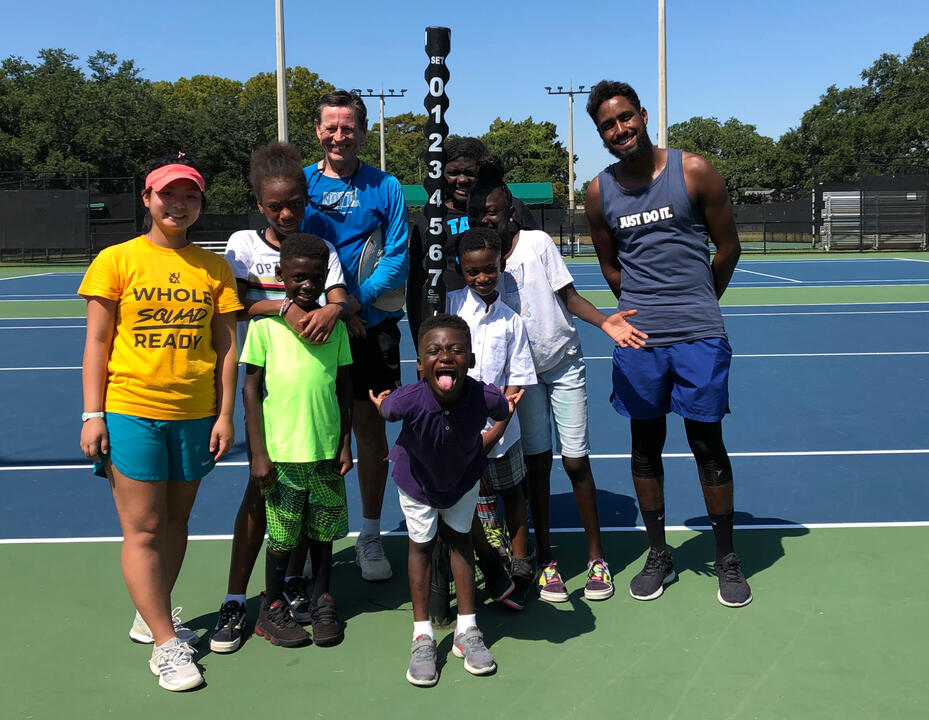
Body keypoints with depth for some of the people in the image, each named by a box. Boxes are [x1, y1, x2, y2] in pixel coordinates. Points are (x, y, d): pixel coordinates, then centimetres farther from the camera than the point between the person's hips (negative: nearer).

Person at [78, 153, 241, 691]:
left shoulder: (214, 268, 5)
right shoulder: (117, 261, -1)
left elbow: (226, 345, 6)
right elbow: (97, 343, 0)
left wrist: (226, 414, 1)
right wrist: (93, 414, -6)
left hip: (196, 415, 3)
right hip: (130, 413, -3)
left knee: (175, 522, 13)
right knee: (143, 529, 0)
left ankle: (151, 617, 32)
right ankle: (167, 643, 10)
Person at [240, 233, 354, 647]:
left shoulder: (334, 323, 4)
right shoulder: (265, 323, -5)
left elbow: (344, 386, 10)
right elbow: (252, 388, -4)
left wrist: (345, 442, 6)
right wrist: (258, 453, -7)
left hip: (326, 450, 3)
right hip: (281, 452, -3)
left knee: (323, 532, 13)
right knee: (282, 537, 7)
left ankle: (322, 603, 30)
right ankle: (272, 609, 25)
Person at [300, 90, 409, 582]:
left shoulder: (385, 188, 1)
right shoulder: (300, 183, 4)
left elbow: (398, 259, -4)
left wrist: (354, 301, -17)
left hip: (371, 325, -1)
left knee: (369, 426, 5)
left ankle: (370, 536, 20)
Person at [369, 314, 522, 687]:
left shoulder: (486, 398, -38)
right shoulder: (407, 401, -42)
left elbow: (503, 412, -12)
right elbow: (385, 410, -16)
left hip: (464, 476, 1)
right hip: (417, 479, -1)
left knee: (460, 539, 16)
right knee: (420, 544, 11)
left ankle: (467, 630, 30)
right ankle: (422, 636, 26)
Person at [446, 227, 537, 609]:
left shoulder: (511, 320, -1)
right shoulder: (450, 304, -3)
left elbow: (517, 379, -1)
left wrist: (495, 431, -9)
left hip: (499, 425, 1)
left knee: (512, 493, 13)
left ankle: (521, 569, 28)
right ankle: (491, 568, 19)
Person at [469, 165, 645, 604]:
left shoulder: (538, 243, -7)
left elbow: (569, 297, -4)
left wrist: (605, 322, -19)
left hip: (563, 363, -1)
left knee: (576, 462, 1)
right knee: (537, 463, 3)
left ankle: (596, 556, 15)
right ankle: (546, 560, 15)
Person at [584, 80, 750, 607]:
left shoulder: (694, 172, -3)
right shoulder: (600, 192, 5)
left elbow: (728, 248, 5)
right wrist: (644, 307, 9)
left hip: (699, 336, -2)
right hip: (637, 339, 3)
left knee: (708, 444, 3)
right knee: (645, 445, 9)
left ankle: (727, 558, 19)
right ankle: (659, 555, 24)